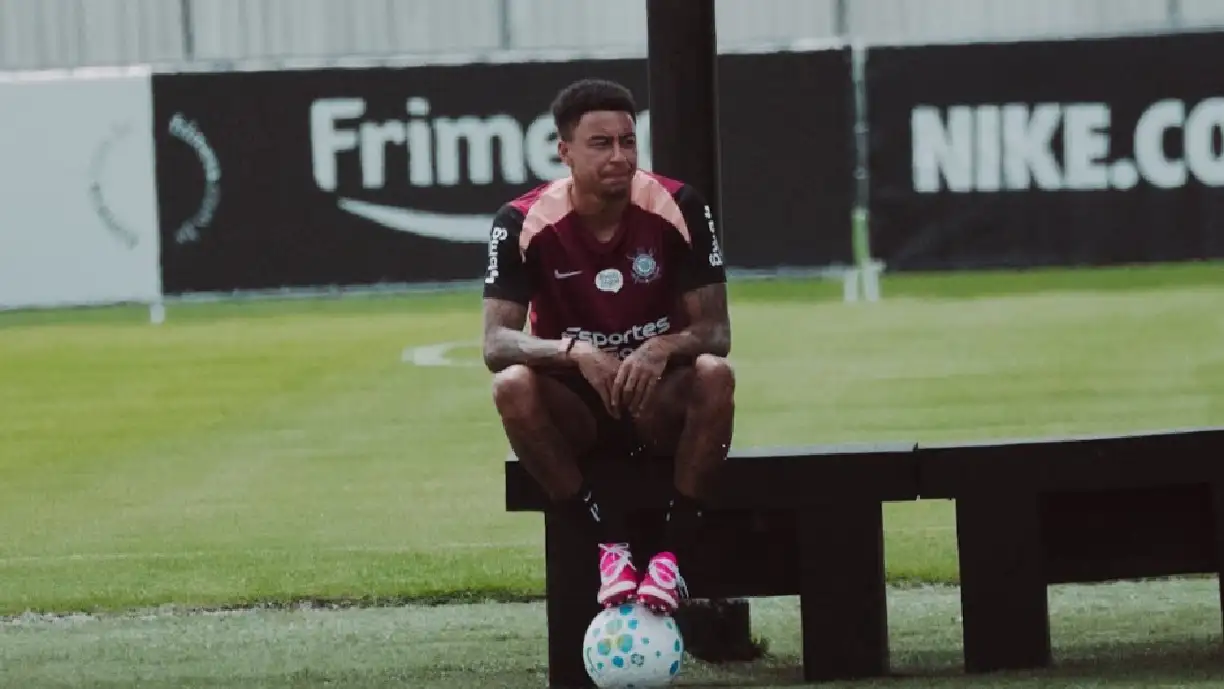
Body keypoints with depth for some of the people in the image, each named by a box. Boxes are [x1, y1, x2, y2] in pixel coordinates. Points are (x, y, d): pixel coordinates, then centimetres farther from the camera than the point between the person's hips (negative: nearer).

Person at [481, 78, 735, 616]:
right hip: (574, 410, 0)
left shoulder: (678, 209, -10)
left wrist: (663, 348, -33)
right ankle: (611, 543, -23)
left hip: (660, 405, 0)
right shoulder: (524, 224, -12)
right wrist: (575, 353, -38)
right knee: (513, 385, -33)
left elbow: (716, 332, -10)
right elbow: (496, 344, -18)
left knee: (714, 373, -32)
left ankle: (673, 548, -25)